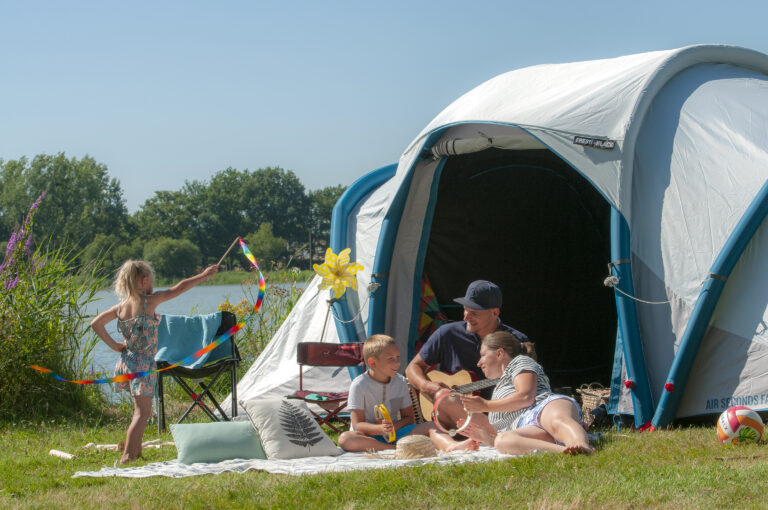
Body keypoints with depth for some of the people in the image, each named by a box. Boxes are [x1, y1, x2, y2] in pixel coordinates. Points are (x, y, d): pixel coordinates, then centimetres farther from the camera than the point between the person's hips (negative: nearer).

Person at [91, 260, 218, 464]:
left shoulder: (121, 307, 5)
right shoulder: (149, 301, -11)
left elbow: (96, 323, 8)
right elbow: (179, 288, -6)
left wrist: (114, 344, 8)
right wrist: (204, 276, 4)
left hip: (126, 362, 7)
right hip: (143, 364, -7)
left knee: (140, 409, 21)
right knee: (142, 411, -6)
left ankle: (136, 451, 27)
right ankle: (126, 456, -13)